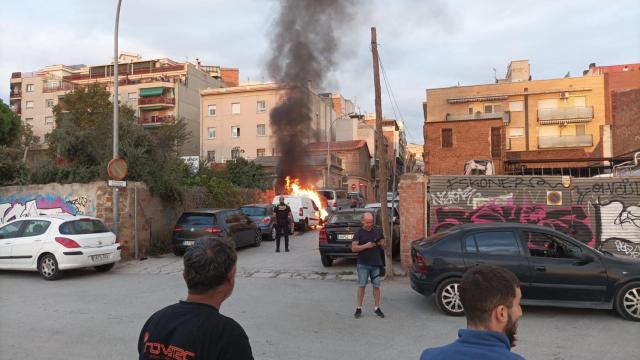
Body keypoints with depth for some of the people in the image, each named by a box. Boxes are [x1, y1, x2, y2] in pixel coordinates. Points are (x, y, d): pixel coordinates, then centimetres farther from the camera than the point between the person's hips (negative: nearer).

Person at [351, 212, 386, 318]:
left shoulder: (377, 231, 7)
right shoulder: (359, 233, -2)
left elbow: (384, 246, 13)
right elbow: (353, 248, -10)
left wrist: (381, 244, -10)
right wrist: (366, 246, -22)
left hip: (376, 264, 2)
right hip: (363, 264, -2)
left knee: (376, 286, 7)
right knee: (362, 286, 1)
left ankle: (377, 308, 19)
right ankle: (359, 308, 11)